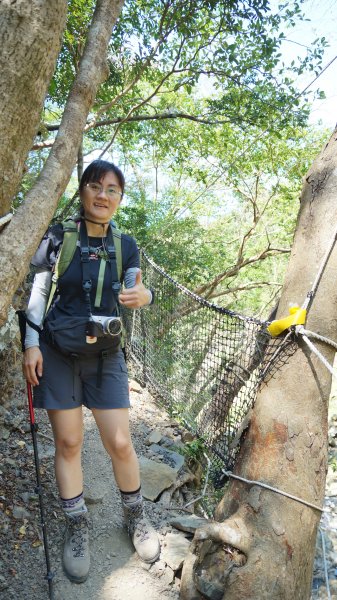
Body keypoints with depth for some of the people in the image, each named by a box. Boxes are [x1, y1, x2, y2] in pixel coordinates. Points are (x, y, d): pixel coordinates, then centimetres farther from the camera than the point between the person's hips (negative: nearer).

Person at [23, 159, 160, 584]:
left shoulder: (125, 245, 1)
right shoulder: (58, 237, -6)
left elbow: (138, 291, -9)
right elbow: (37, 293, -3)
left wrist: (142, 296, -32)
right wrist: (31, 344, -9)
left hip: (105, 355, 1)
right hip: (57, 352, -1)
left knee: (120, 443, 3)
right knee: (68, 442, 6)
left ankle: (135, 517, 27)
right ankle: (76, 528, 24)